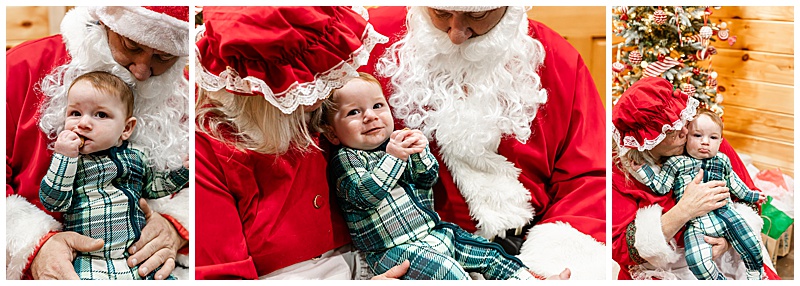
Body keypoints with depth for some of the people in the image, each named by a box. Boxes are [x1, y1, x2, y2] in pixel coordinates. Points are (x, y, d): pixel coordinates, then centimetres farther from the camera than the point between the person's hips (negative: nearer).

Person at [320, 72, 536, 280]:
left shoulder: (397, 143, 12)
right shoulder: (345, 159, -6)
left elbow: (429, 179, 12)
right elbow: (363, 195, -21)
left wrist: (420, 154, -9)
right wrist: (392, 158, -23)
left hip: (435, 232, 7)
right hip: (394, 248, -7)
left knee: (490, 252, 5)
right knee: (447, 271, -30)